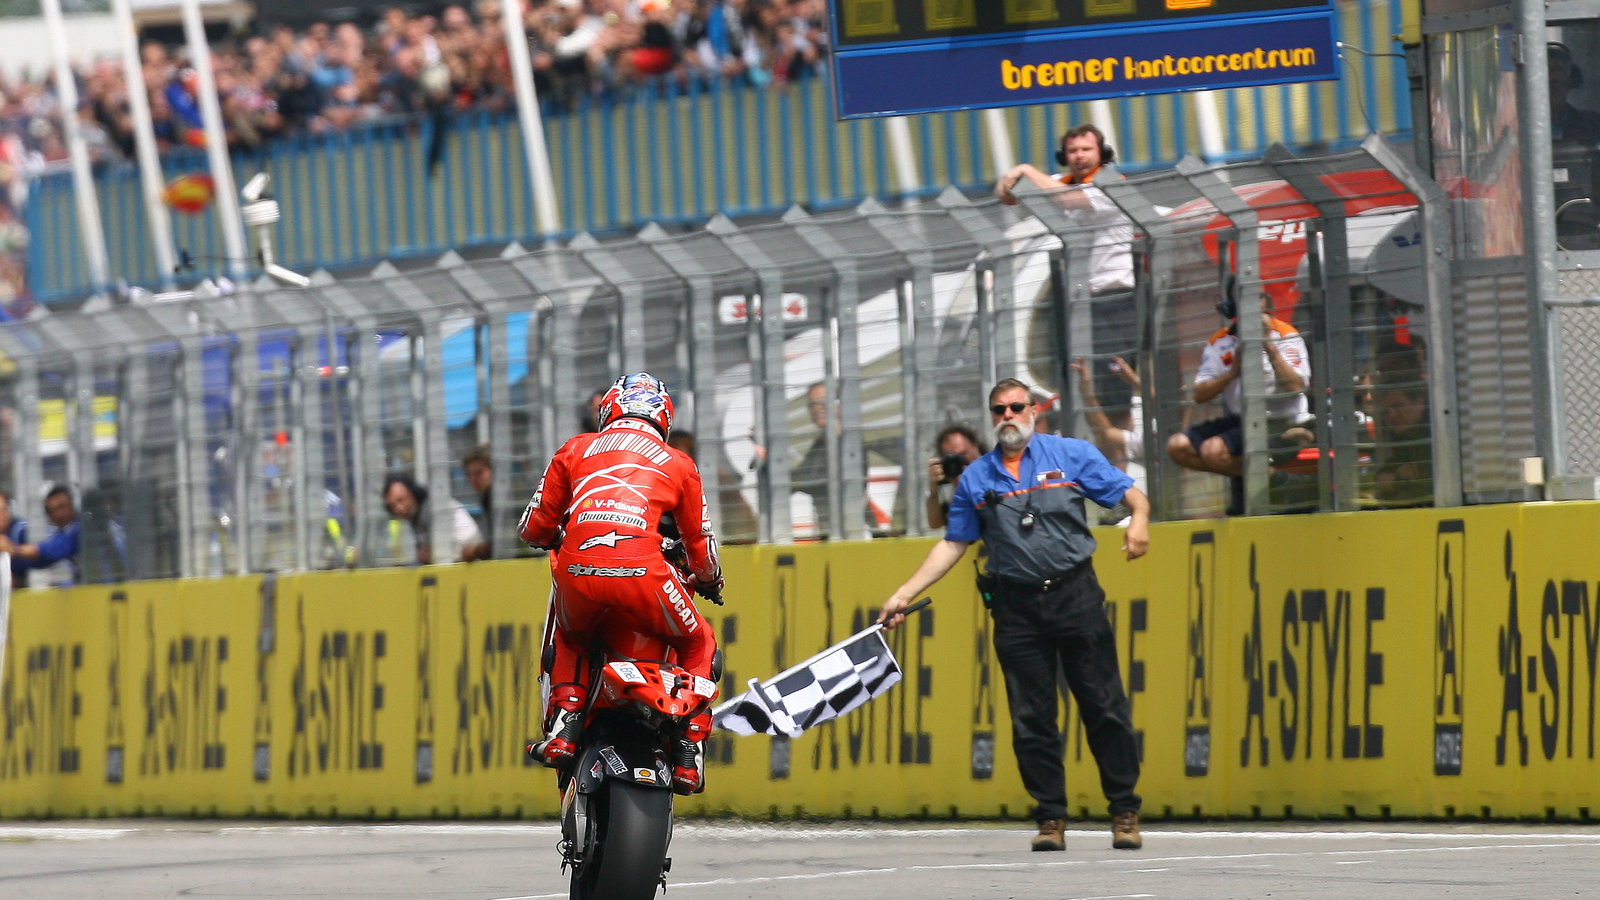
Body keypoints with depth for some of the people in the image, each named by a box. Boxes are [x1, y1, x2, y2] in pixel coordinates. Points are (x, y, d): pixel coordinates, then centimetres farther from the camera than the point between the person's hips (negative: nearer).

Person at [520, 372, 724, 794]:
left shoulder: (575, 450, 22)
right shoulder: (678, 464, 20)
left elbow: (535, 527, 24)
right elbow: (700, 544, 25)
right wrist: (709, 581, 48)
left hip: (578, 573, 2)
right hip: (642, 575, -2)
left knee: (570, 640, 36)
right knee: (698, 645, 26)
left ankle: (563, 725, 14)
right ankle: (688, 751, 14)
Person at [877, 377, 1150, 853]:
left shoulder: (1072, 455, 5)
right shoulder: (976, 479, 12)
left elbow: (1131, 493, 6)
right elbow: (953, 544, 16)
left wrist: (1139, 518, -17)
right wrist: (904, 594, 11)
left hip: (1076, 598, -2)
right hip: (1016, 608, 2)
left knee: (1105, 707, -4)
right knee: (1031, 719, 1)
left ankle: (1125, 813, 2)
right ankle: (1050, 818, 8)